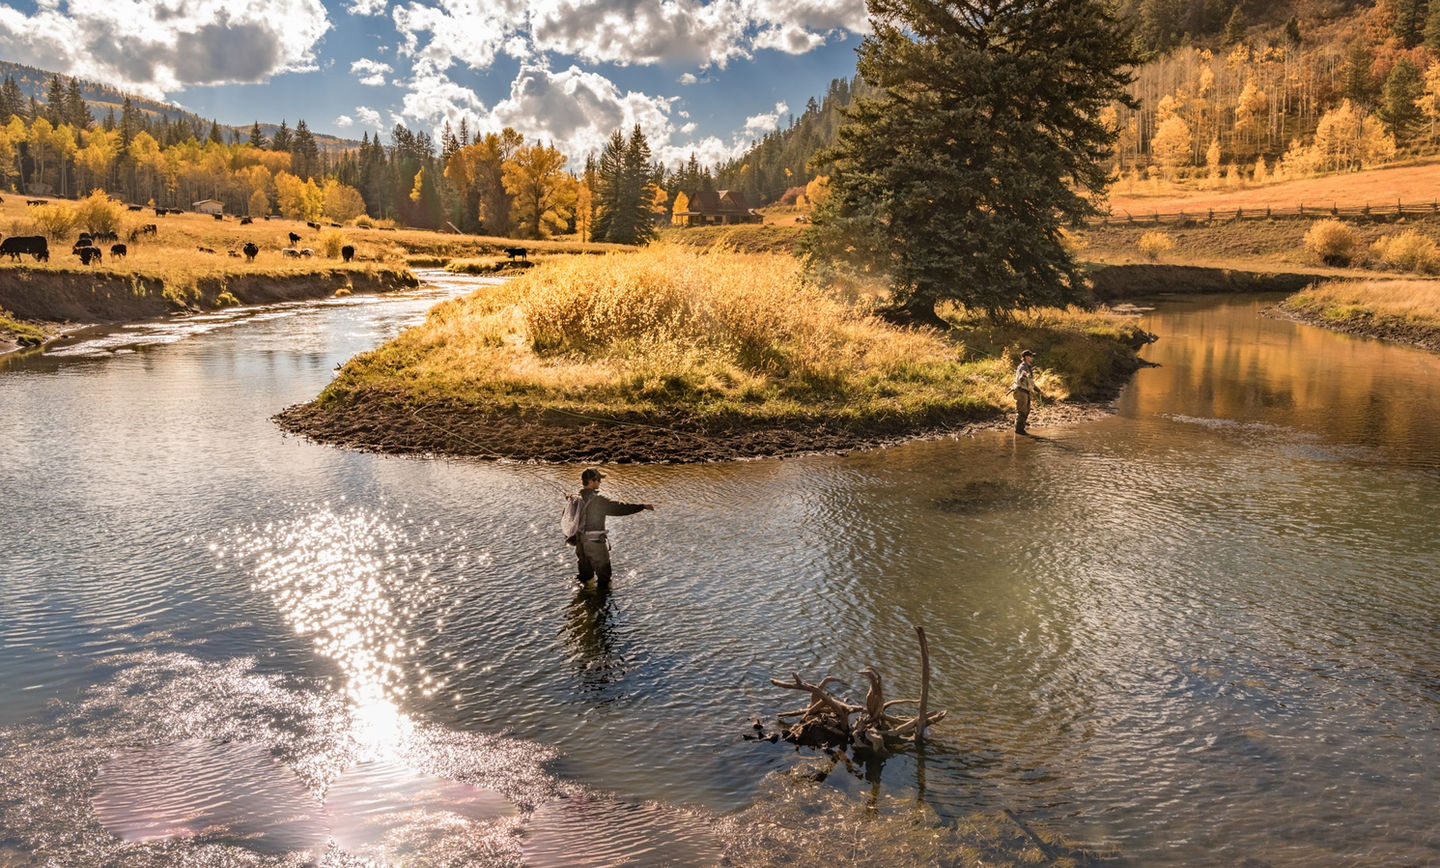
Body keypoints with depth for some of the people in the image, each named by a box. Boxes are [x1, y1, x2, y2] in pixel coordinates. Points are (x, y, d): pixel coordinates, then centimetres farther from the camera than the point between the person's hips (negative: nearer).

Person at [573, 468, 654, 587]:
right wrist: (642, 506, -17)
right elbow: (619, 508, -21)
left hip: (580, 544, 8)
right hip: (595, 543, -7)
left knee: (585, 575, 21)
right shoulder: (597, 500, -19)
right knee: (604, 575, 6)